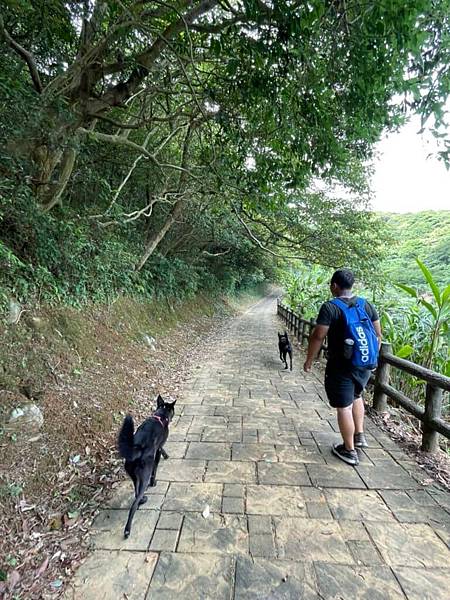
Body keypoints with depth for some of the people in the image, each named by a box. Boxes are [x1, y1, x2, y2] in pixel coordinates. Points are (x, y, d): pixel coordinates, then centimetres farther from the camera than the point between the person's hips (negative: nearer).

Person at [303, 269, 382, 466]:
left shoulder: (330, 307, -15)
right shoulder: (367, 305, 2)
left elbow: (318, 337, -17)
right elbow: (378, 335, 8)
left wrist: (309, 360, -5)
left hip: (341, 366, -6)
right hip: (364, 364, 7)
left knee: (344, 406, 7)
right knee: (356, 395, 30)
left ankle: (349, 450, 20)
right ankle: (359, 435, 36)